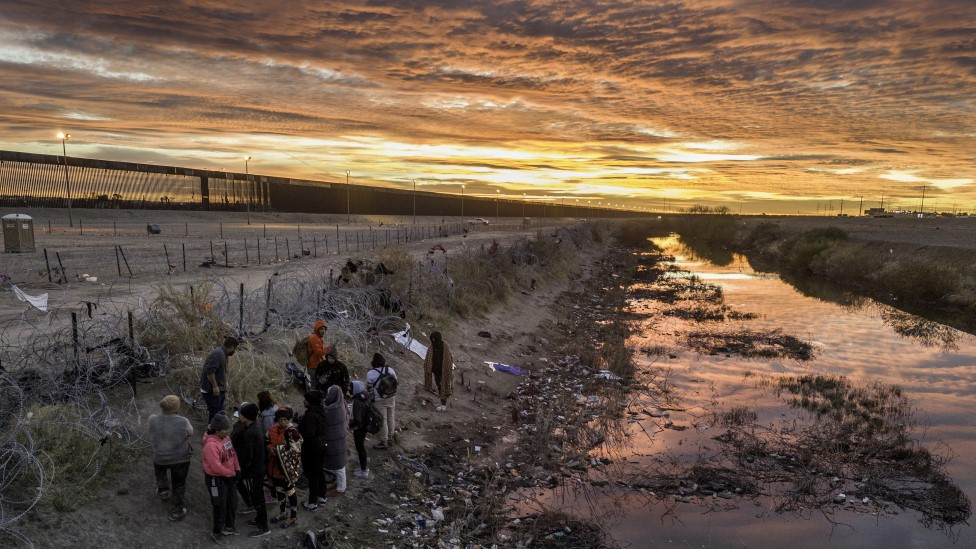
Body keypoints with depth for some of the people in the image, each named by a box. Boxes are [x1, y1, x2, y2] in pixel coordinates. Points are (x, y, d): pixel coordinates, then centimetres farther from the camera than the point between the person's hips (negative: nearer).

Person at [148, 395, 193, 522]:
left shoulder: (153, 420, -20)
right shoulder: (183, 422, -26)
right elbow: (190, 432, -6)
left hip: (160, 456, 2)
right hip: (180, 458, -2)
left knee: (159, 468, 38)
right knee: (178, 484, 17)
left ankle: (163, 489, 55)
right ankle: (177, 511, 28)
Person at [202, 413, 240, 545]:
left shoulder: (225, 437, -3)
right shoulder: (211, 445, -30)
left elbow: (233, 453, 8)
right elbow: (216, 467, -31)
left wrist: (237, 468, -3)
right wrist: (232, 473, -17)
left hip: (229, 476, 9)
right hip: (216, 479, -8)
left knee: (232, 503, 21)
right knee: (220, 507, 7)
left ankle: (228, 526, 42)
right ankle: (216, 534, 27)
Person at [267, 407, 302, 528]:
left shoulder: (292, 432, -21)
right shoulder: (272, 429, -1)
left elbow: (296, 451, -23)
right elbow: (268, 442, 14)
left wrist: (279, 450, -23)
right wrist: (270, 447, -8)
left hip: (287, 467, -7)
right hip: (275, 466, 7)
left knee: (289, 491, 8)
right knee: (279, 489, 22)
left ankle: (293, 517, 23)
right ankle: (282, 513, 41)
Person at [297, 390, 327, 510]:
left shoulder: (310, 415, -25)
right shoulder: (321, 412, 3)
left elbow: (309, 433, -27)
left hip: (311, 448, -9)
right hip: (321, 445, 9)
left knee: (312, 475, 2)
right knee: (319, 471, 20)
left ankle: (313, 502, 12)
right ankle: (322, 496, 33)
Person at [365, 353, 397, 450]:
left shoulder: (371, 374, -16)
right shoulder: (391, 370, -3)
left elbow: (369, 389, -9)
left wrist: (370, 400, 5)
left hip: (379, 401, -5)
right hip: (391, 398, 5)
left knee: (382, 421, 5)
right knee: (390, 418, 18)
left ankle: (384, 442, 14)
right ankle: (390, 438, 33)